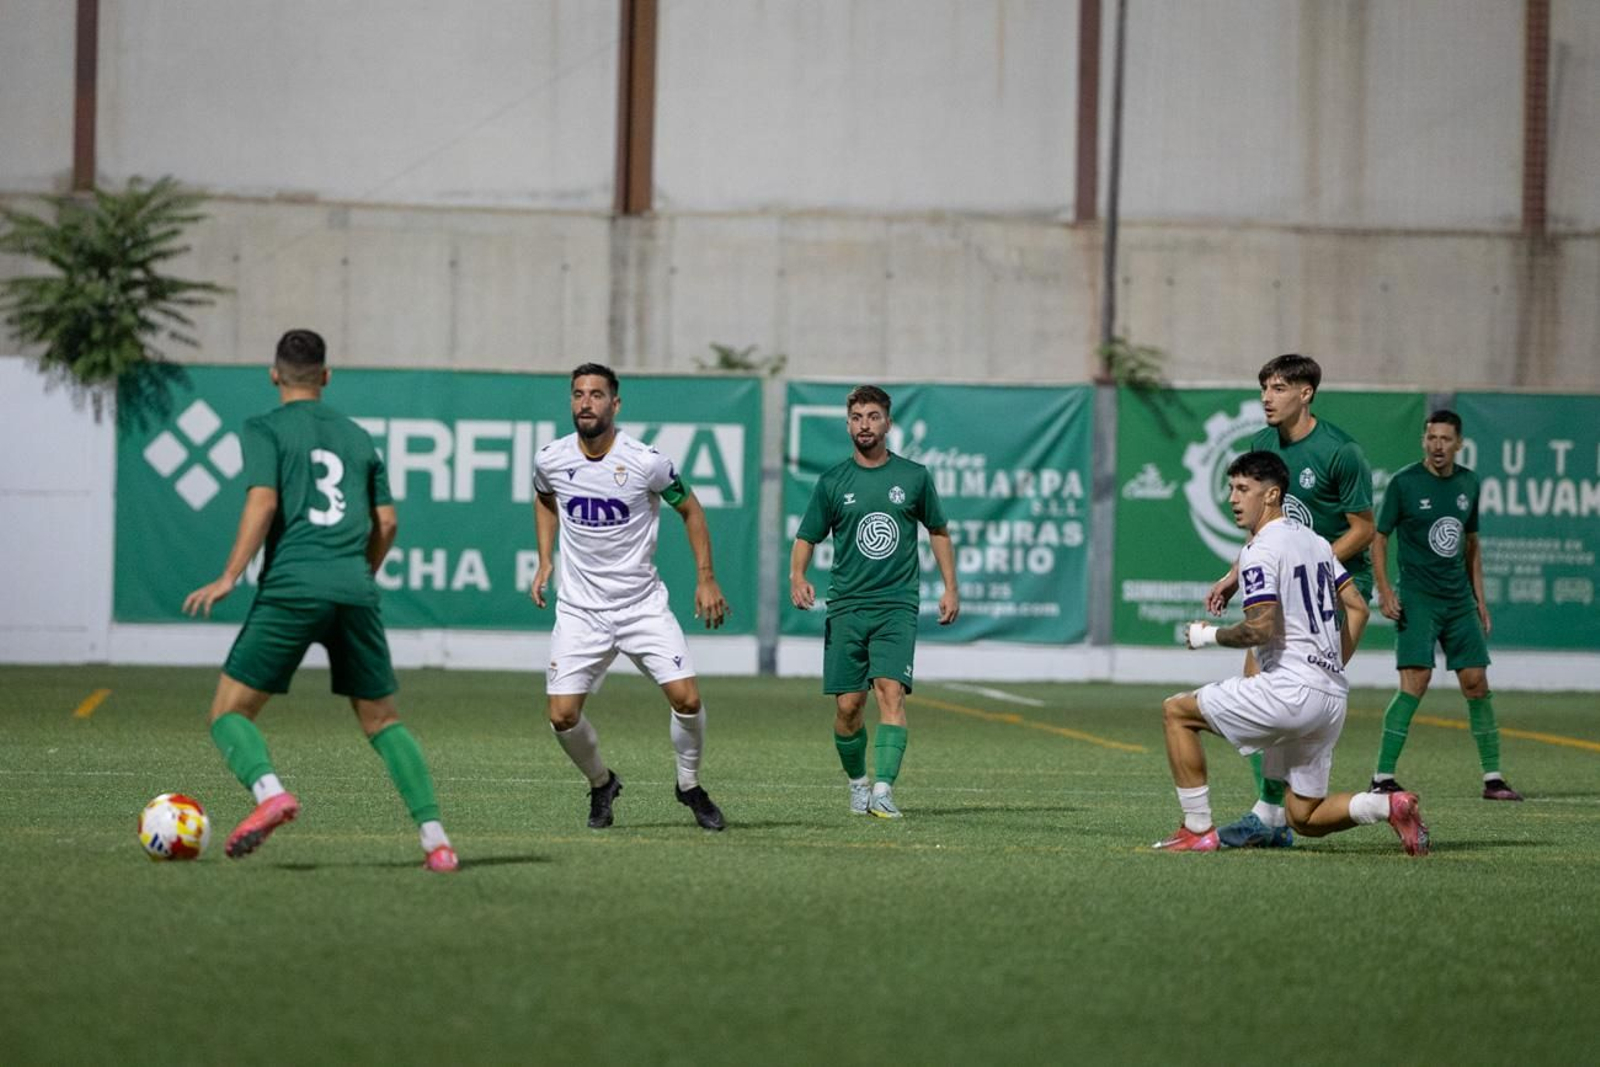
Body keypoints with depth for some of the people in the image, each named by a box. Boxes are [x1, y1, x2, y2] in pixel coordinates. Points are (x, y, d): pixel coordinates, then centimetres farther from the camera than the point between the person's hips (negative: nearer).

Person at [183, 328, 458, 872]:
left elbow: (263, 503, -8)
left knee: (230, 712, 1)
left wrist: (229, 577, -11)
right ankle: (435, 838, 1)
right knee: (381, 721, 15)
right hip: (355, 592, 4)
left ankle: (269, 791, -28)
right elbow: (386, 523, 18)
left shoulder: (265, 429, 7)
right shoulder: (358, 438, 21)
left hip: (291, 587, -4)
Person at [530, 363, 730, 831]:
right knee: (563, 717, -7)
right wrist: (545, 562, 12)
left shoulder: (646, 462, -13)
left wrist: (706, 578, 1)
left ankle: (689, 786, 13)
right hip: (579, 611, 2)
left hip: (644, 605, -2)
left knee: (686, 699, -14)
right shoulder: (550, 459, -5)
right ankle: (601, 784, 23)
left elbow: (689, 509, 4)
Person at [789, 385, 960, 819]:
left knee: (891, 690, -19)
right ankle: (857, 783, 23)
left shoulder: (913, 476, 6)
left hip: (897, 606, -1)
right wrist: (797, 579, -11)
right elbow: (806, 538, 9)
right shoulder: (833, 482, 5)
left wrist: (950, 587, 11)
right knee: (848, 706, 0)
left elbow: (938, 531, 18)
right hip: (846, 606, 1)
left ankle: (883, 791, -25)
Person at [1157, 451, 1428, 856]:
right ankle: (1389, 805, -6)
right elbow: (1358, 607, 20)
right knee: (1304, 818, 15)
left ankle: (1198, 830, 1)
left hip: (1290, 690, -9)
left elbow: (1260, 629, -19)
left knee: (1176, 711, 6)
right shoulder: (1314, 541, 18)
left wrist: (1210, 635, -2)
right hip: (1332, 698, 9)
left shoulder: (1260, 550, -10)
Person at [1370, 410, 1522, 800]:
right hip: (1417, 599, -5)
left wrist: (1480, 599, 16)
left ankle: (1492, 778, 12)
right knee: (1414, 683, -16)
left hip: (1459, 599, 5)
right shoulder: (1404, 482, -6)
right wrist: (1384, 590, -13)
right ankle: (1383, 778, -13)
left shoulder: (1467, 483, 9)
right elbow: (1378, 537, -2)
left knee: (1476, 683, 3)